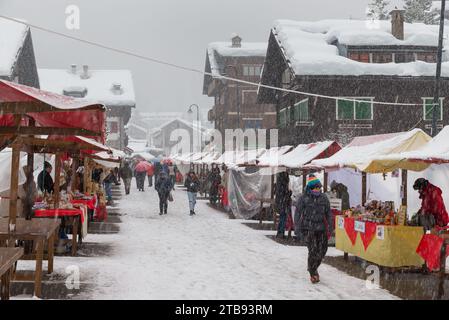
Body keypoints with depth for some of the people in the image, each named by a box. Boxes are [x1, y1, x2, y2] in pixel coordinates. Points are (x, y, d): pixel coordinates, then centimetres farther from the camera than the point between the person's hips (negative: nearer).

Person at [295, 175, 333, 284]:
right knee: (313, 250, -12)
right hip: (308, 229, -4)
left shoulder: (323, 198, 7)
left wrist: (330, 227, 8)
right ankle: (313, 273, 1)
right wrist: (297, 228, -7)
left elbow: (328, 213, 12)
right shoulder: (303, 198, -3)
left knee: (322, 250, 4)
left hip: (321, 229, 4)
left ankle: (313, 268, 28)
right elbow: (298, 213, -2)